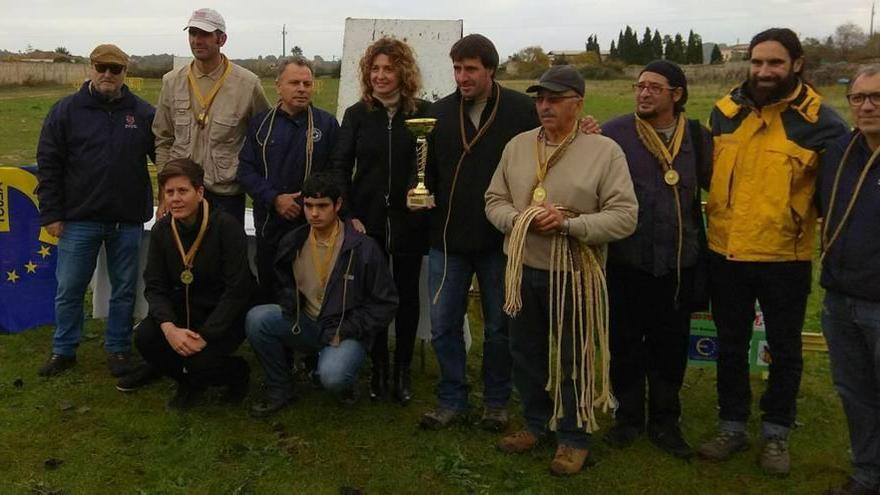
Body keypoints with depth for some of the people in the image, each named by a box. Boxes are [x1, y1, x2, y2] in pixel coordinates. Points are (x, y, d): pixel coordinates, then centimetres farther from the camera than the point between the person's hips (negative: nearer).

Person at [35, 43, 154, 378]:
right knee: (69, 290, 8)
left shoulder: (143, 113, 2)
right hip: (79, 219, 0)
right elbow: (48, 165, 0)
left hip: (128, 221, 1)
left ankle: (118, 348, 24)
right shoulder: (66, 111, 0)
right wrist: (51, 214, -4)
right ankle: (64, 350, 24)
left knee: (124, 290, 10)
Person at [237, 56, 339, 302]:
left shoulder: (327, 123, 2)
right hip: (269, 224, 2)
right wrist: (275, 199, -11)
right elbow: (246, 170, 2)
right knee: (268, 290, 12)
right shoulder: (261, 123, 7)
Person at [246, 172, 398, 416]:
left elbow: (386, 303, -7)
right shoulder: (293, 243, 1)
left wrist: (347, 331, -12)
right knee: (257, 318, -21)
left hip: (346, 331, -4)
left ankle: (345, 382, 7)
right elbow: (284, 284, 20)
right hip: (304, 325, 5)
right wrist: (290, 307, -2)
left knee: (332, 376, -34)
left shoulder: (364, 247, -13)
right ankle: (280, 389, -1)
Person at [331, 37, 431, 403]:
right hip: (367, 222, 1)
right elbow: (340, 168, 1)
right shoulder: (357, 114, 1)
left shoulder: (423, 113, -2)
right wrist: (348, 216, -6)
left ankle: (403, 371, 24)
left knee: (407, 296, 10)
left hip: (410, 223, -1)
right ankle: (379, 369, 24)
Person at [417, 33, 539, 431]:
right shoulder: (440, 112, 4)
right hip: (448, 237, 3)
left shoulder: (521, 110, -6)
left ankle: (496, 401, 29)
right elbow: (428, 170, 8)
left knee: (499, 326, 12)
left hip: (501, 238, -2)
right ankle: (452, 400, 24)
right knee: (443, 325, 6)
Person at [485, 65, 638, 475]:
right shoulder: (517, 145, 5)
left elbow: (624, 216, -13)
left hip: (573, 273, -4)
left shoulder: (605, 150, -9)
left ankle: (574, 437, 26)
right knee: (526, 351, 17)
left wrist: (569, 224, -23)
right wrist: (518, 220, -14)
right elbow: (494, 200, 7)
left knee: (573, 357, 8)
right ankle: (537, 423, 37)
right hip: (523, 269, 5)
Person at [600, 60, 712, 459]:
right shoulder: (614, 133, -7)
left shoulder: (698, 137, 2)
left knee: (670, 346, 14)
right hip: (626, 260, -2)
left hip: (679, 261, 2)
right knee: (625, 342, 11)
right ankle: (628, 415, 31)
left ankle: (664, 421, 32)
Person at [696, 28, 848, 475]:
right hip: (724, 253, 3)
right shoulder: (725, 111, 0)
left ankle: (776, 433, 31)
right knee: (730, 345, 15)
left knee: (784, 349, 13)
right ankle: (732, 426, 32)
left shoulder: (817, 120, -9)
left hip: (785, 258, -2)